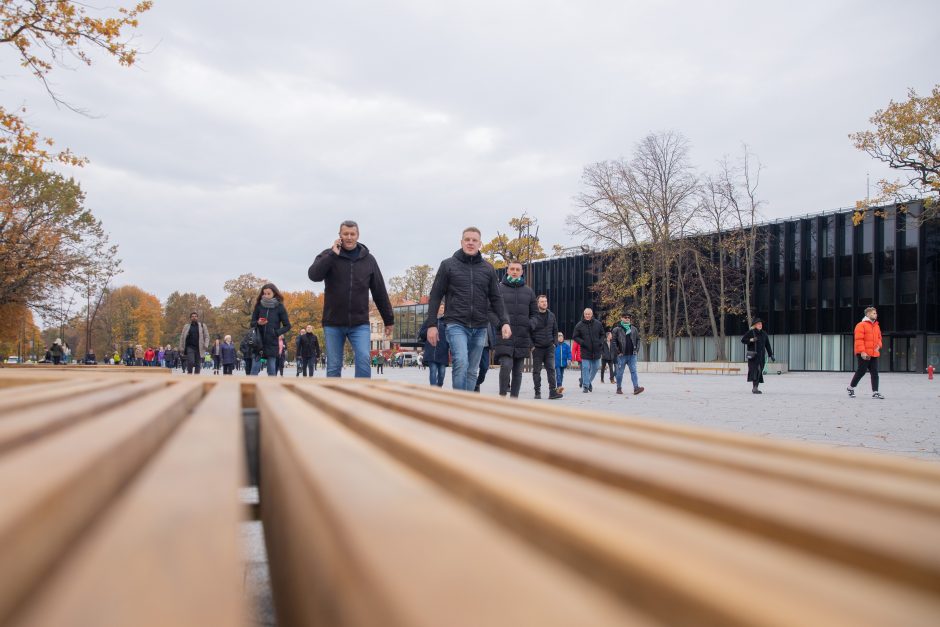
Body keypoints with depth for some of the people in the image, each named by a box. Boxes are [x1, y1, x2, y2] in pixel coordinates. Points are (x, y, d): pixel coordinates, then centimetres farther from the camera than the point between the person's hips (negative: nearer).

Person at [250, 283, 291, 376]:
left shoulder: (279, 307, -2)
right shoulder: (259, 306, 4)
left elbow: (287, 326, 1)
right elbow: (252, 323, 9)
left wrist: (277, 333, -13)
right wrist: (258, 323, -13)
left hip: (272, 343, -1)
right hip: (259, 342, 2)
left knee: (272, 370, 3)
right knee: (254, 369, -4)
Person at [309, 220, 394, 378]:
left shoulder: (368, 259, 6)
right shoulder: (328, 256, 3)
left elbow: (380, 292, 9)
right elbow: (314, 275, -16)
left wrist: (389, 320, 9)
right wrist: (333, 254, -17)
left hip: (360, 323, 0)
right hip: (333, 323, 0)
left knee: (363, 359, -16)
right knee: (333, 367, 4)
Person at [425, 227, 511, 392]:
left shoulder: (488, 268, 11)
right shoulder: (448, 265, 4)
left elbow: (496, 299, 11)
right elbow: (435, 296, 3)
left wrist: (504, 322, -4)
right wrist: (431, 324, -4)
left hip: (480, 328, 3)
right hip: (456, 324, -3)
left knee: (472, 370, 5)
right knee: (461, 363, -21)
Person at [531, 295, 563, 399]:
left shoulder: (551, 316, 9)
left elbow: (555, 331, 18)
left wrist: (554, 342, 6)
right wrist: (531, 345, -9)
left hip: (549, 347, 3)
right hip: (537, 348, -3)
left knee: (551, 369, -5)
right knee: (536, 371, 3)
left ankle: (553, 391, -8)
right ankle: (537, 392, 10)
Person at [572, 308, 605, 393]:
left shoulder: (598, 324, 3)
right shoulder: (579, 325, -5)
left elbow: (602, 334, 15)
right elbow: (575, 336, 0)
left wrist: (601, 342, -2)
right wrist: (582, 343, -13)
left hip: (596, 351, 3)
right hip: (585, 351, -3)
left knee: (595, 368, 12)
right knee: (585, 368, -5)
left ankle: (589, 381, 33)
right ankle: (585, 386, 1)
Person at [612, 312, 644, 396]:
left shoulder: (634, 329, 12)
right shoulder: (617, 329, -2)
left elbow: (638, 339, 18)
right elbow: (613, 342, -4)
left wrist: (636, 349, 6)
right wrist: (617, 352, -10)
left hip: (632, 355, 3)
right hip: (622, 355, -3)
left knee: (633, 371, -5)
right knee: (620, 372, 4)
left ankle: (636, 388, -12)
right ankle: (619, 388, 15)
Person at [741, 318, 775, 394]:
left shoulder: (764, 334, 14)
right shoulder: (750, 332, -1)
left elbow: (767, 345, 17)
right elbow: (743, 340, -2)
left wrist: (771, 355, 13)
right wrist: (750, 340, -19)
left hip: (761, 356, 5)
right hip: (753, 355, -5)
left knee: (760, 371, 2)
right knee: (754, 370, -13)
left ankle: (755, 387, 9)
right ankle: (754, 387, -16)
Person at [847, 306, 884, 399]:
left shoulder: (876, 326, 16)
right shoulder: (861, 325, -8)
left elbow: (879, 338, 23)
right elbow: (859, 339, -14)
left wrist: (878, 345, 1)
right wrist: (862, 352, -20)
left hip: (874, 353, 7)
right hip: (864, 354, -7)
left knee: (874, 372, 2)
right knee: (861, 371, -2)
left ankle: (875, 392, 1)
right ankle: (851, 388, 17)